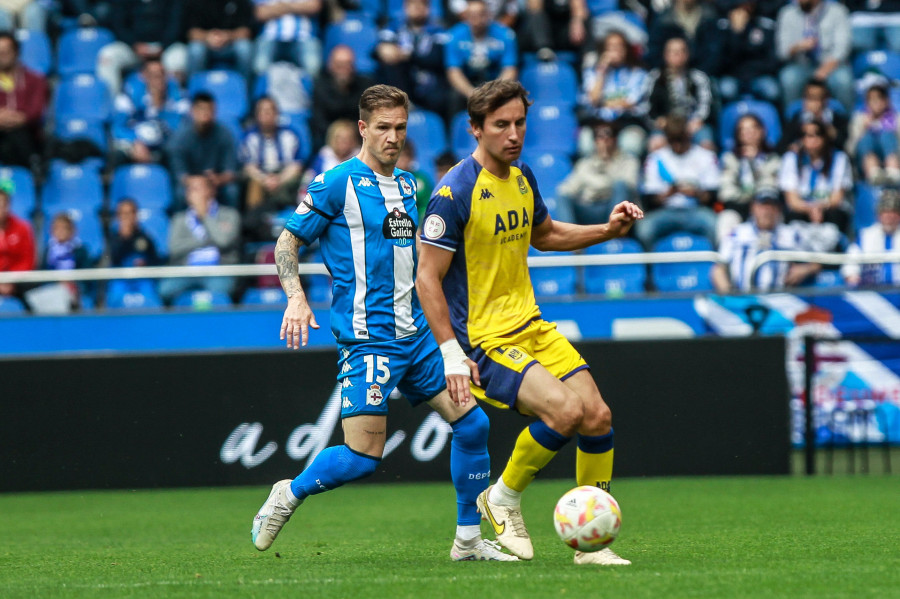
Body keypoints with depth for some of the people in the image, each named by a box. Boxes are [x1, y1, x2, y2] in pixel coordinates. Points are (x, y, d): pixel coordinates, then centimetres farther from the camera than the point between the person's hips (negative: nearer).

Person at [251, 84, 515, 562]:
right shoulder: (337, 183, -7)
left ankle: (469, 538, 11)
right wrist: (296, 299, -20)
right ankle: (289, 496, 13)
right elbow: (287, 242, -5)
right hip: (366, 338, -7)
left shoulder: (407, 184, 14)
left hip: (415, 334, 7)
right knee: (363, 457, -12)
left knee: (471, 423, 1)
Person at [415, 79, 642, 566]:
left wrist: (609, 230, 13)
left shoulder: (522, 177, 8)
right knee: (565, 410, -24)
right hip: (482, 337, -8)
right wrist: (452, 353, -21)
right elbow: (427, 278, -15)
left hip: (530, 325, 8)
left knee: (597, 415, -4)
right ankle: (503, 498, 0)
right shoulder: (455, 192, -16)